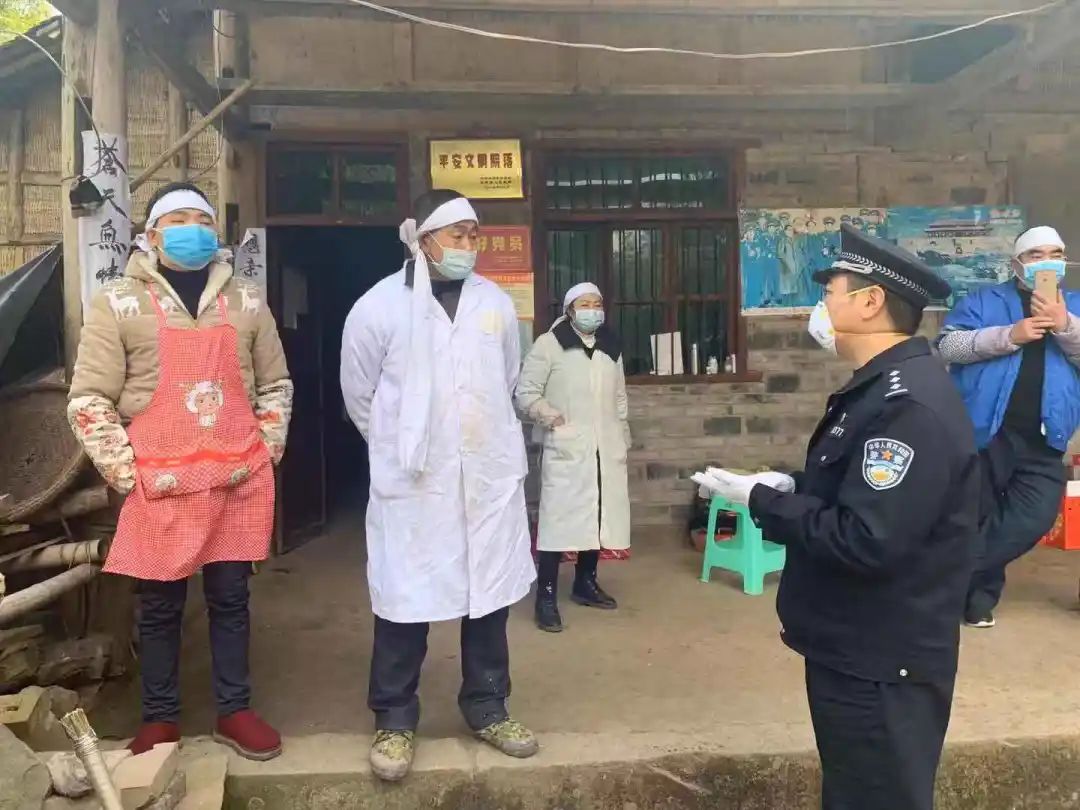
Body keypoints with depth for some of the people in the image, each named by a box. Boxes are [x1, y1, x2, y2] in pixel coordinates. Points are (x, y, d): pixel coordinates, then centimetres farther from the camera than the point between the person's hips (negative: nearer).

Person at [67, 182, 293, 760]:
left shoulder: (247, 301, 7)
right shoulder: (118, 303, -2)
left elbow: (276, 384, 14)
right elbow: (88, 401, -3)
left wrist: (266, 450, 6)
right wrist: (127, 473, -7)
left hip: (239, 481, 2)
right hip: (159, 486, -2)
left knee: (230, 597, 12)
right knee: (159, 606, 11)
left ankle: (234, 710, 28)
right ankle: (159, 718, 29)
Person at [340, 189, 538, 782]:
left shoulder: (496, 303, 5)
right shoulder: (379, 305, -6)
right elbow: (358, 393, 4)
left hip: (490, 475, 4)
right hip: (411, 481, -3)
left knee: (490, 592, 12)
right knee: (405, 598, 5)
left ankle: (487, 707, 30)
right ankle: (394, 719, 24)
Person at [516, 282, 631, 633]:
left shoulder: (611, 348, 14)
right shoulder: (549, 344, -5)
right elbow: (526, 394, -6)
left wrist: (622, 437, 15)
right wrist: (553, 419, -14)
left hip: (605, 450, 6)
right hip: (566, 449, -6)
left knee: (596, 516, 11)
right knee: (559, 518, -7)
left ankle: (585, 583, 27)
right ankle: (546, 597, 0)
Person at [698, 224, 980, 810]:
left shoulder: (908, 405, -26)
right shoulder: (882, 387, 8)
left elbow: (866, 542, -32)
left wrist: (763, 502, -20)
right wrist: (791, 488, -1)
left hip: (881, 668, -10)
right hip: (857, 652, 10)